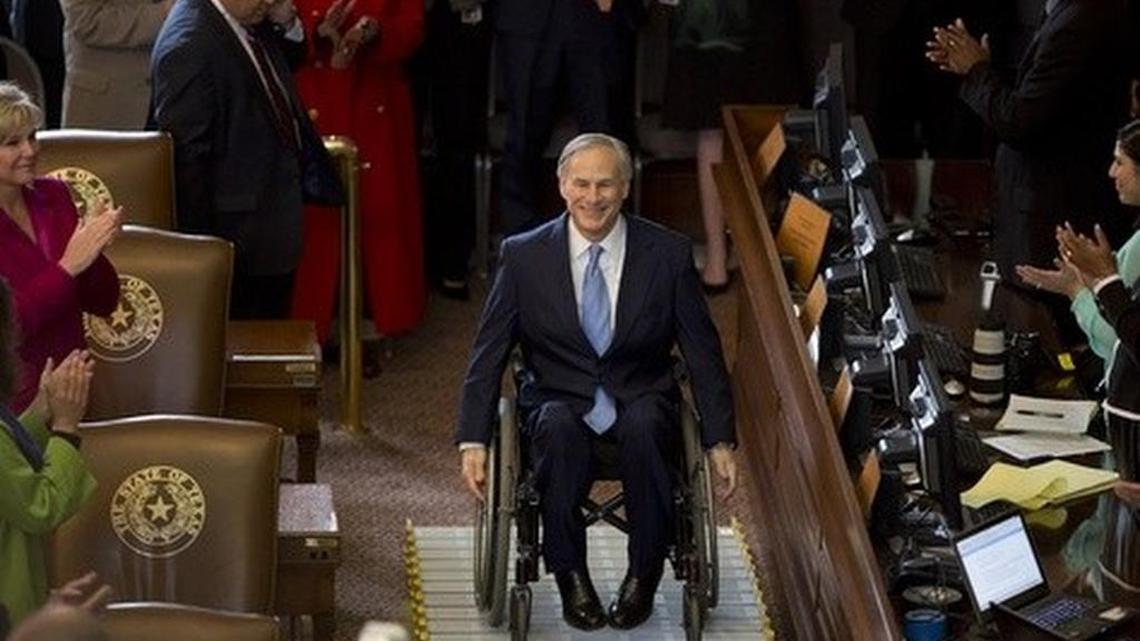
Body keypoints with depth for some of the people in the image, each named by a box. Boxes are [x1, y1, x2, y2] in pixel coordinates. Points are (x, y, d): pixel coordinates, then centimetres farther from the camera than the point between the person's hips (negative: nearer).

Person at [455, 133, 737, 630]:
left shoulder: (668, 254, -3)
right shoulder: (523, 256, -3)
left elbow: (703, 352, 3)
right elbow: (488, 355, 0)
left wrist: (720, 440, -2)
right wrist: (472, 441, -9)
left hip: (641, 406, 0)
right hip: (558, 401, 0)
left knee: (643, 424, -35)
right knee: (558, 427, -35)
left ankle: (643, 576, -18)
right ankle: (570, 576, -19)